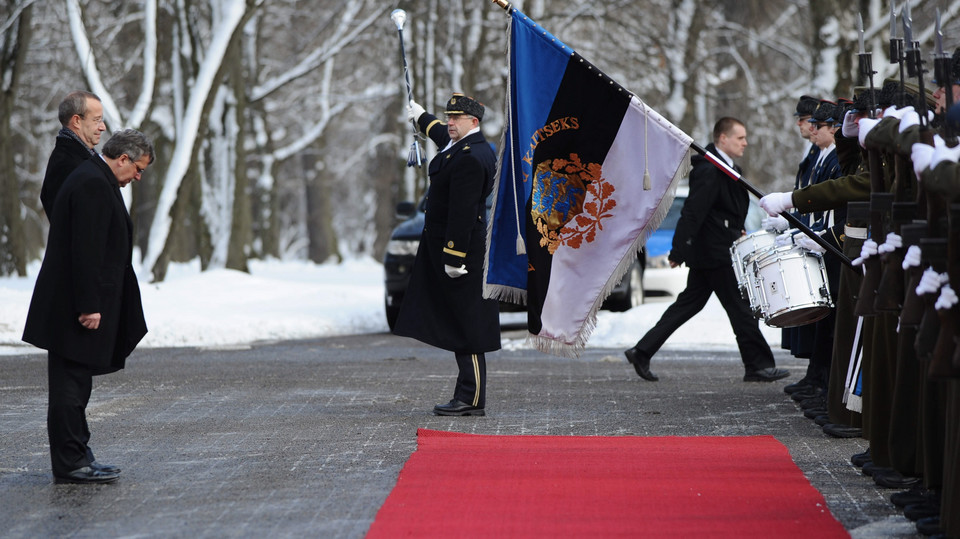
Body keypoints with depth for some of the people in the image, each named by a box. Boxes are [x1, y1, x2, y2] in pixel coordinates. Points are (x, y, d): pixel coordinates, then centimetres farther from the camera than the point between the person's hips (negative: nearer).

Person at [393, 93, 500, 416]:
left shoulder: (468, 158, -19)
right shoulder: (476, 147, 13)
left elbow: (462, 212, -23)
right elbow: (446, 140, 38)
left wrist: (454, 258, -24)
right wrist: (422, 118, 54)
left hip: (459, 245, -11)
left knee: (465, 328, -8)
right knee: (459, 326, 11)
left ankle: (471, 400, -6)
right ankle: (468, 395, 13)